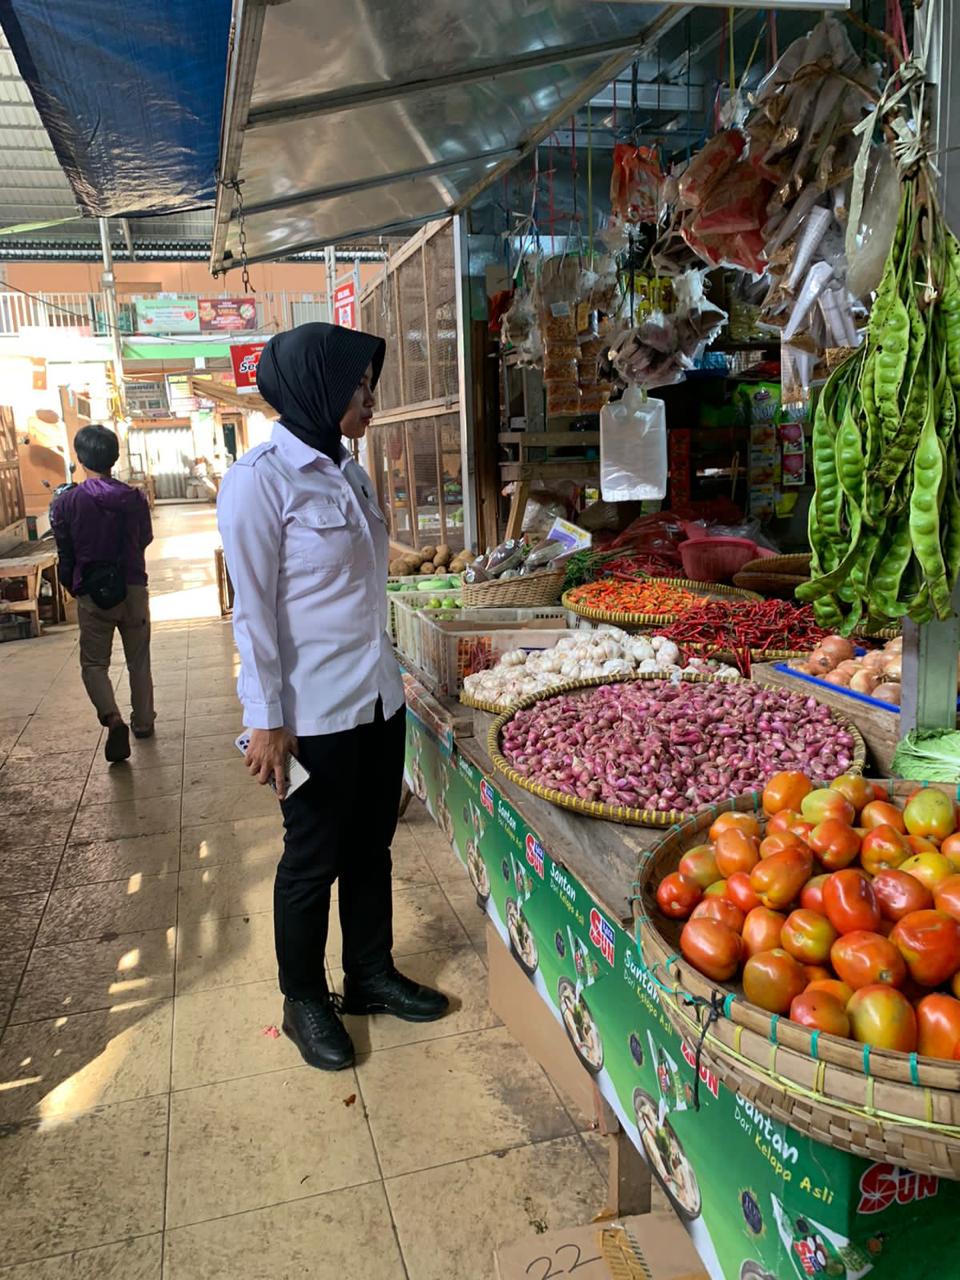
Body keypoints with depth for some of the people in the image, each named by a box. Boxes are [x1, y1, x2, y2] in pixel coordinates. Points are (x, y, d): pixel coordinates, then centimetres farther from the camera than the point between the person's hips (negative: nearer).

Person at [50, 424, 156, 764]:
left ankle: (112, 717, -14)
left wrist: (73, 587, 14)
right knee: (139, 661, 16)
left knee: (94, 663, 8)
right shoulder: (134, 499, -6)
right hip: (133, 589, 2)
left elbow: (64, 553, -1)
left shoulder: (66, 502, -10)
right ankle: (143, 721, 26)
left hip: (92, 594, -2)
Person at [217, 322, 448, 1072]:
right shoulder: (262, 479, -14)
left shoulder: (348, 471, 9)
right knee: (313, 859, 9)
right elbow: (253, 608, -15)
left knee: (371, 845, 18)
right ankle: (305, 1002, 29)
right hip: (315, 708, -7)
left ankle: (372, 976, 37)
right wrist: (266, 720, -15)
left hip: (379, 694, 7)